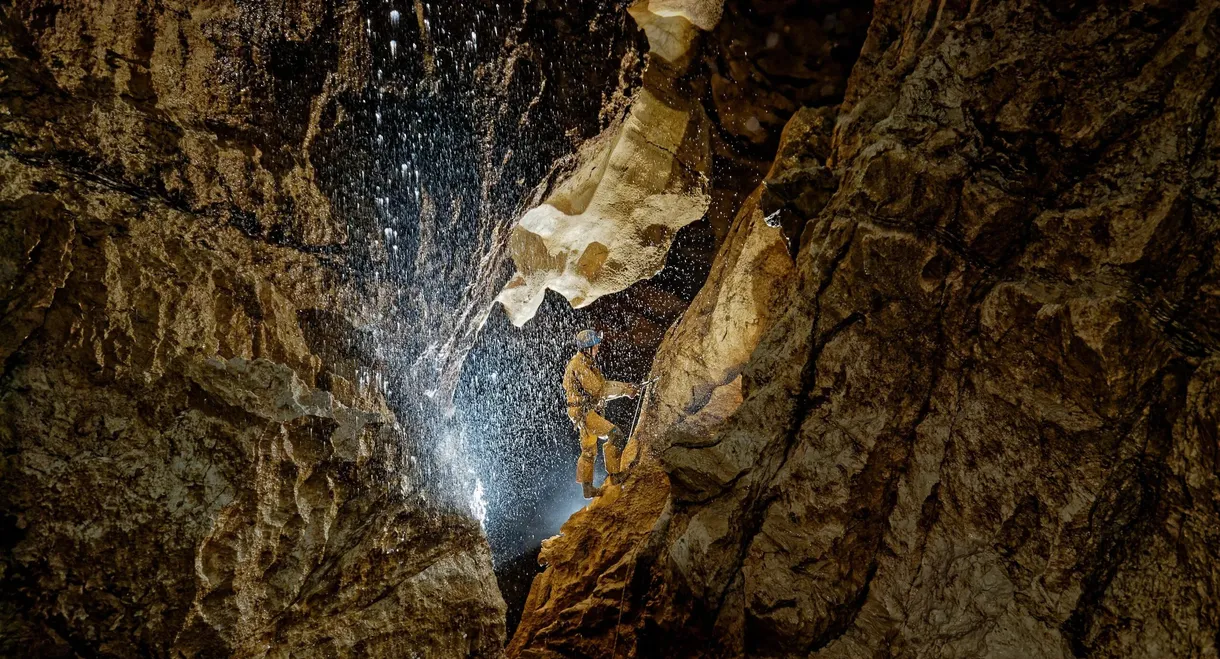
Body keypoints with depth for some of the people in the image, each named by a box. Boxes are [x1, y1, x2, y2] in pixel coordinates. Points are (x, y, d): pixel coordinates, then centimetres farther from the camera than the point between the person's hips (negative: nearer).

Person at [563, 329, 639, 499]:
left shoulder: (586, 363, 16)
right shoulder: (579, 365, -17)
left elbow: (602, 383, 17)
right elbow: (598, 390, -22)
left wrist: (624, 386, 6)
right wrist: (624, 391, -15)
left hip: (588, 412, 11)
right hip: (584, 412, -11)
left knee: (589, 451, 16)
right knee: (616, 435, -17)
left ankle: (587, 488, 24)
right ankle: (615, 476, -13)